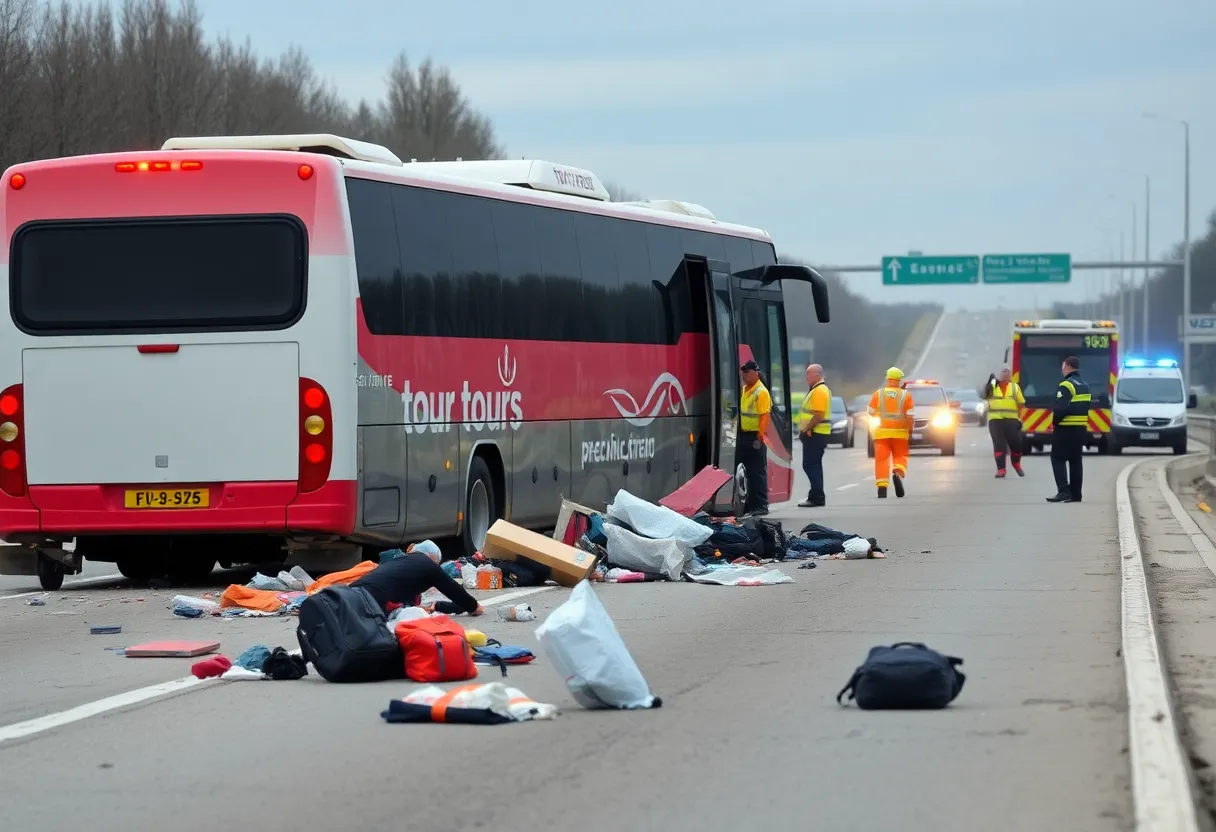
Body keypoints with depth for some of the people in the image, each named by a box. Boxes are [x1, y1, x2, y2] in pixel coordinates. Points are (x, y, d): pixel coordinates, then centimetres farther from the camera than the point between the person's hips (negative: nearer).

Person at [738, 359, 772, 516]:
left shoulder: (761, 392, -12)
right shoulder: (744, 390, 15)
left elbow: (765, 416, -17)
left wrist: (759, 437, -22)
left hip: (755, 437, -9)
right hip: (744, 435, 9)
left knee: (758, 472, -5)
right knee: (746, 472, 12)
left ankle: (761, 506, -3)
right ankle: (750, 504, 18)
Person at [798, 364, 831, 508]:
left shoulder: (819, 391, -16)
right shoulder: (816, 389, 17)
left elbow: (819, 415, -23)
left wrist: (806, 429, -17)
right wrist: (806, 430, 16)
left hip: (815, 434, -11)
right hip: (816, 434, 11)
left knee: (810, 465, -10)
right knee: (814, 465, 14)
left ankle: (817, 497, -12)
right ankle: (817, 496, 18)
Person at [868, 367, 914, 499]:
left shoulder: (878, 394, 0)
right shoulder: (906, 395, -1)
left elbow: (871, 413, 4)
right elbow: (910, 415, -5)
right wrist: (910, 429, 11)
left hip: (882, 432, 0)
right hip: (900, 432, 0)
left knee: (881, 459, 2)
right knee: (900, 456, 11)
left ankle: (882, 487, -10)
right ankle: (898, 474, -19)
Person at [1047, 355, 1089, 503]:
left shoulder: (1066, 386, -16)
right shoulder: (1084, 386, 14)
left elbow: (1061, 408, -23)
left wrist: (1055, 422, -8)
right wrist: (1082, 423, 14)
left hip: (1065, 429, -8)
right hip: (1081, 428, 8)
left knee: (1058, 459, -4)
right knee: (1075, 460, 11)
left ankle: (1063, 491, -15)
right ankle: (1075, 494, 10)